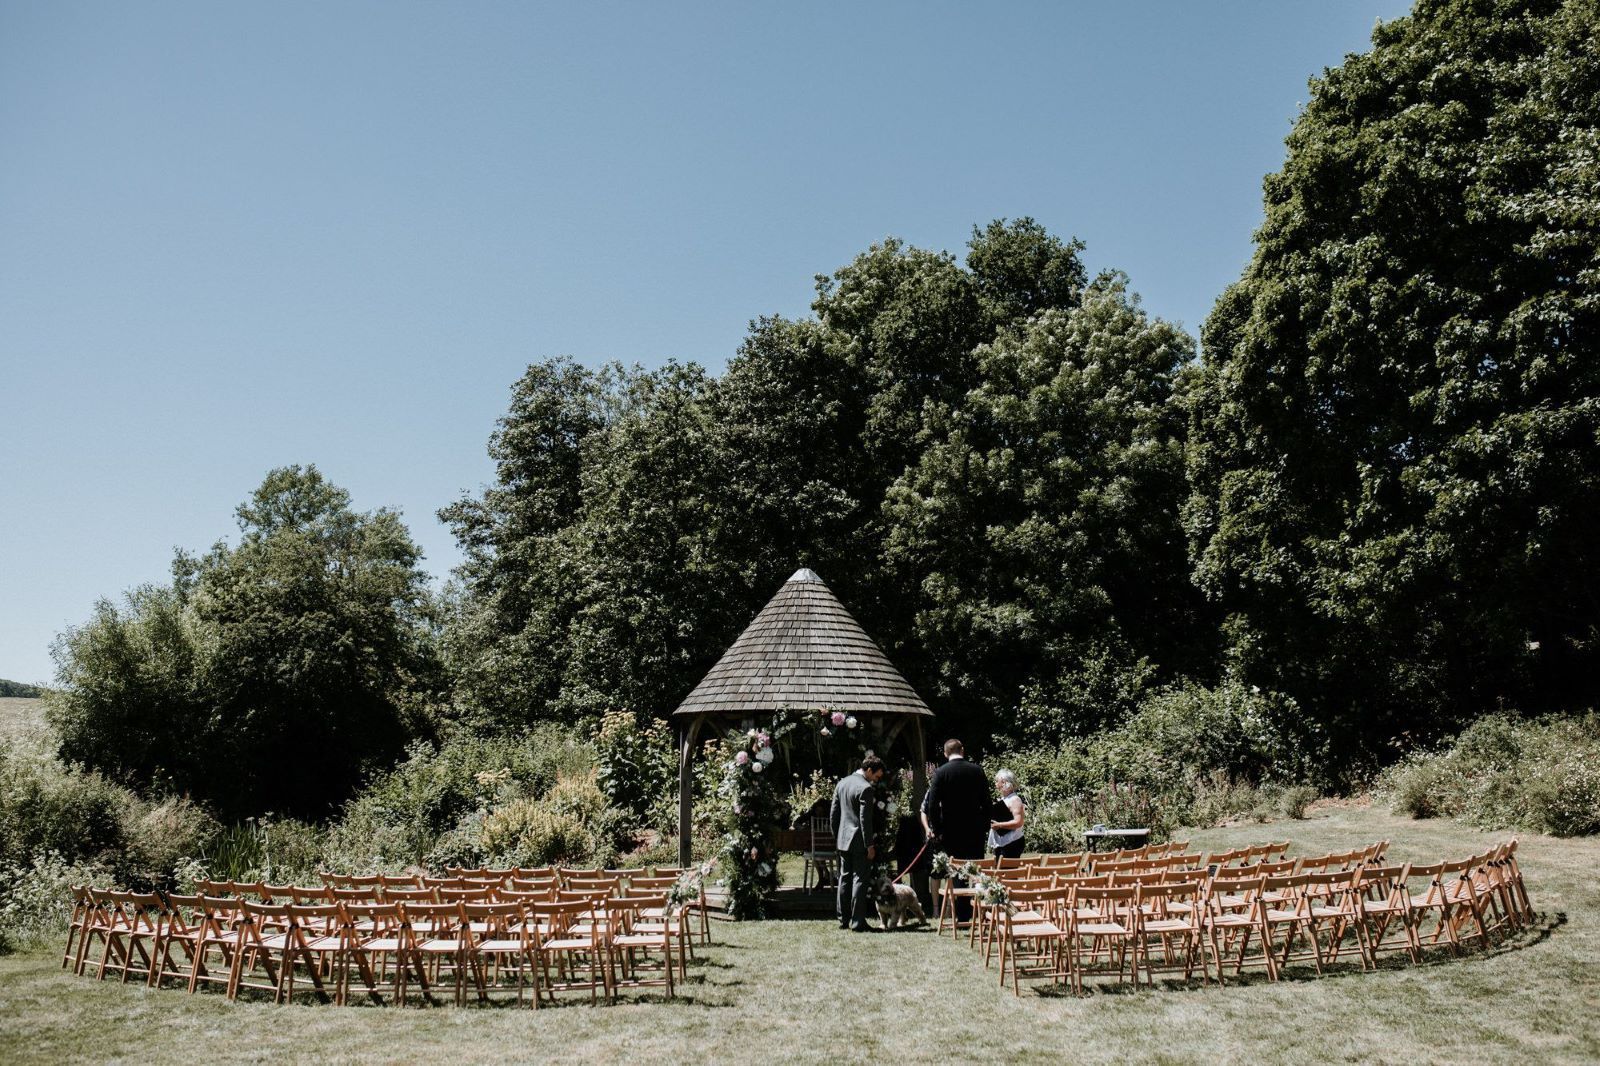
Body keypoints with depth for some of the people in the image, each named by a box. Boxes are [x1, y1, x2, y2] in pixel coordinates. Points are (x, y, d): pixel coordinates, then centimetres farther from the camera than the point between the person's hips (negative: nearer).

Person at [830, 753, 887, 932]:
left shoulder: (841, 783, 9)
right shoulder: (866, 789, -16)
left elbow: (833, 814, 13)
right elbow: (865, 819, -18)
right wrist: (870, 845, -14)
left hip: (843, 840, 8)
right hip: (859, 841, -8)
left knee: (844, 879, 13)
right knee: (861, 880, -3)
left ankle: (843, 920, 18)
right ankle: (858, 922, -3)